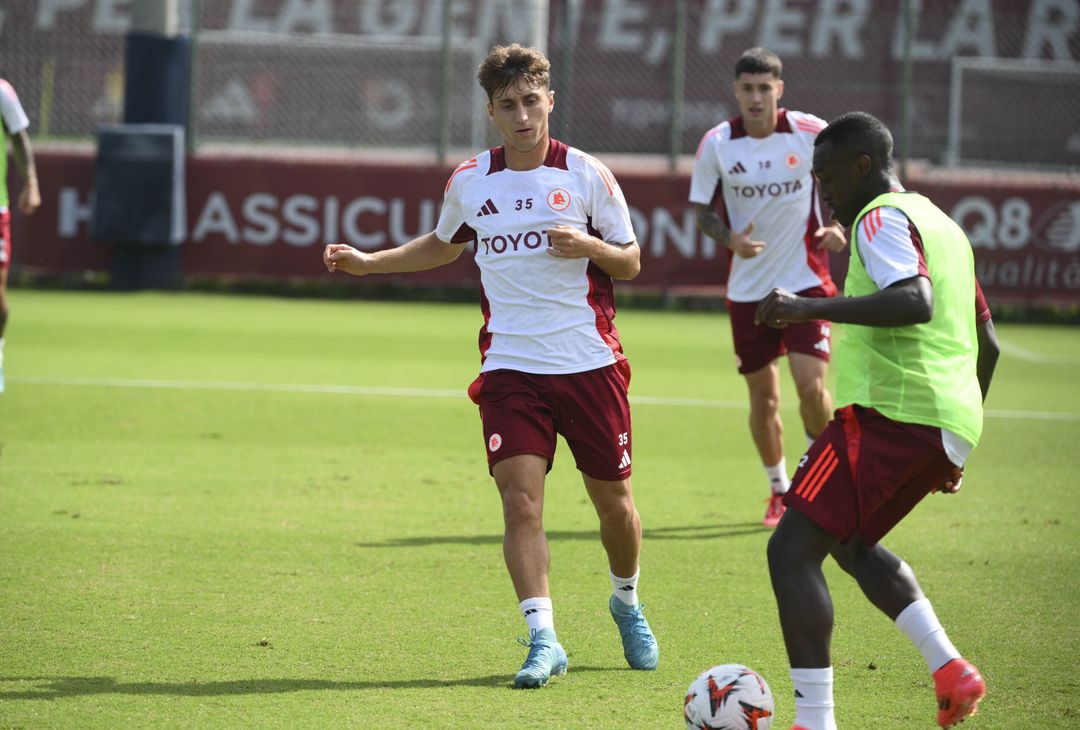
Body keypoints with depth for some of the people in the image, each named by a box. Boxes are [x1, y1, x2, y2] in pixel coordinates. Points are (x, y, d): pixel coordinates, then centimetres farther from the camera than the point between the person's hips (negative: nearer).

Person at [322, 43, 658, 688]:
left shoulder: (586, 175, -3)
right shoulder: (470, 182, 5)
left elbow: (631, 262, 3)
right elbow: (444, 247, 25)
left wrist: (589, 246, -18)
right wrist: (368, 262, 15)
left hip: (590, 363, -1)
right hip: (511, 367, 1)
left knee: (614, 502, 8)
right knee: (521, 499, -15)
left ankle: (627, 603, 36)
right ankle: (543, 640, -15)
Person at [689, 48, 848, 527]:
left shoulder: (812, 133, -9)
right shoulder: (716, 144, -6)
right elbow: (702, 209, 3)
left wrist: (839, 226, -10)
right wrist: (730, 239, -16)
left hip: (806, 280, -2)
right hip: (748, 286, 2)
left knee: (811, 385, -14)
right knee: (763, 397, 7)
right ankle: (779, 489, 28)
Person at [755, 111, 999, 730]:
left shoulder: (882, 218, -6)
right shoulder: (945, 227, 23)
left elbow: (915, 302, -25)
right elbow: (986, 343, 28)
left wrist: (811, 307, -26)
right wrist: (957, 446, 34)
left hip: (890, 412, -10)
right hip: (948, 425, 10)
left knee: (793, 550, -10)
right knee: (849, 541, 28)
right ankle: (950, 668, 13)